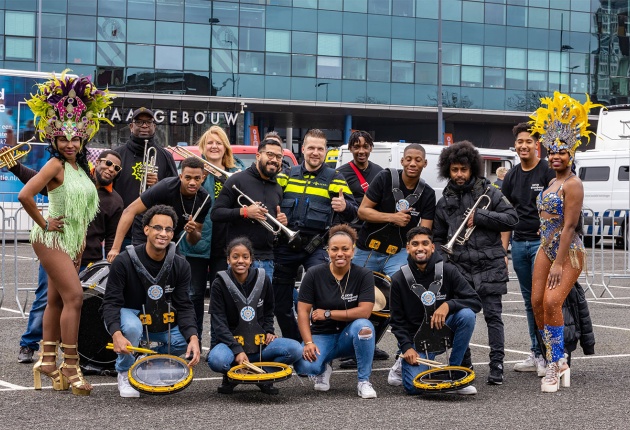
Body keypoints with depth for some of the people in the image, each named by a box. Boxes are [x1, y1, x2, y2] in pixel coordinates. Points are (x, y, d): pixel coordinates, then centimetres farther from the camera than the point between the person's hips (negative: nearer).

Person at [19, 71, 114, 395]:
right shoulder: (56, 164, -14)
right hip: (52, 238, -8)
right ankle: (70, 366, -10)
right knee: (74, 296, -14)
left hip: (72, 240, 8)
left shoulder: (80, 167, 10)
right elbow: (25, 195, -26)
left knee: (57, 299, 11)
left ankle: (47, 360, 17)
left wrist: (82, 240, 15)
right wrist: (43, 223, -16)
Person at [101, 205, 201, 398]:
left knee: (187, 342, -21)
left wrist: (193, 336, -28)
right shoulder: (124, 261, -20)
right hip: (127, 315, -4)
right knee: (131, 327, -38)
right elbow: (111, 302, -21)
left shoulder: (180, 265, -9)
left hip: (159, 324, 4)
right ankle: (124, 374, -10)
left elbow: (184, 306, -9)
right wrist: (116, 334, -40)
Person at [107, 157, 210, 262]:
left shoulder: (204, 200, -15)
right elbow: (130, 211, -31)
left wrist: (192, 232, -31)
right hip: (144, 238, -4)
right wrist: (115, 248, -38)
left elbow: (194, 240, -5)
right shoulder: (166, 187, -28)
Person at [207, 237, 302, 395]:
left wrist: (268, 331, 3)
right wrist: (237, 351, -23)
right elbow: (219, 324, -11)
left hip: (259, 342, 3)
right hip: (230, 342, -3)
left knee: (295, 349, -23)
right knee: (216, 360, -37)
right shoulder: (220, 284, -6)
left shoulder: (263, 280, 4)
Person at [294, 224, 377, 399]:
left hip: (349, 336, 0)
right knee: (304, 366, -30)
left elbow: (364, 311, -18)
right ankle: (323, 368, 11)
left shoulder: (364, 275, -7)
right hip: (322, 335, 0)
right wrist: (308, 343, -20)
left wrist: (328, 314, -17)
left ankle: (363, 381, -16)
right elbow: (303, 311, -8)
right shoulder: (314, 274, -6)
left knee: (363, 326, -35)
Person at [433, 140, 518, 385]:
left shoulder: (487, 192, 3)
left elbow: (511, 219, -2)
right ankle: (463, 365, 14)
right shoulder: (445, 202, 13)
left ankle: (497, 366, 1)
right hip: (459, 266, 3)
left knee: (493, 315, -2)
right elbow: (439, 237, 19)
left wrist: (479, 216, -10)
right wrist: (440, 259, 2)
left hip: (489, 266, -3)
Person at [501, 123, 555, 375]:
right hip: (519, 243, 6)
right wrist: (503, 249, 8)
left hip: (541, 242, -6)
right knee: (529, 300, 10)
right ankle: (535, 354, 17)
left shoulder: (548, 172, -5)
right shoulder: (511, 176, 13)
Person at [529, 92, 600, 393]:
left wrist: (559, 263, -22)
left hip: (568, 251, -9)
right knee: (537, 302, 3)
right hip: (546, 248, 9)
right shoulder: (553, 182, 13)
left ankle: (555, 366, -10)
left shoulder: (572, 184, -14)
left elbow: (569, 225, -19)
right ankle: (556, 361, 15)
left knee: (552, 302, -18)